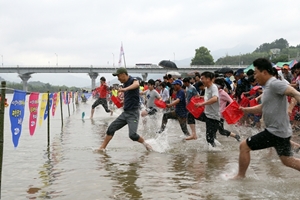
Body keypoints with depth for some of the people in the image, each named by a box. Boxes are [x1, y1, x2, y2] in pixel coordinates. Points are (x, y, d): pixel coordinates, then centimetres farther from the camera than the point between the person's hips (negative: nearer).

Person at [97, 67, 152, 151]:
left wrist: (125, 89, -56)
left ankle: (145, 143, 6)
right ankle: (102, 148, 12)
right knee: (111, 128, 4)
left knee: (132, 135, -20)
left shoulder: (132, 80, -13)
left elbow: (137, 84, -42)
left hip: (133, 113, -8)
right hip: (125, 112, 8)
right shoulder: (125, 84, 12)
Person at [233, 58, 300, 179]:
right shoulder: (268, 87, 13)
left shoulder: (274, 84, -17)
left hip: (276, 131, -10)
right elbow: (263, 108, 24)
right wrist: (244, 110, 16)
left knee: (244, 146, 1)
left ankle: (241, 176, 17)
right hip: (281, 131, 10)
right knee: (288, 161, 19)